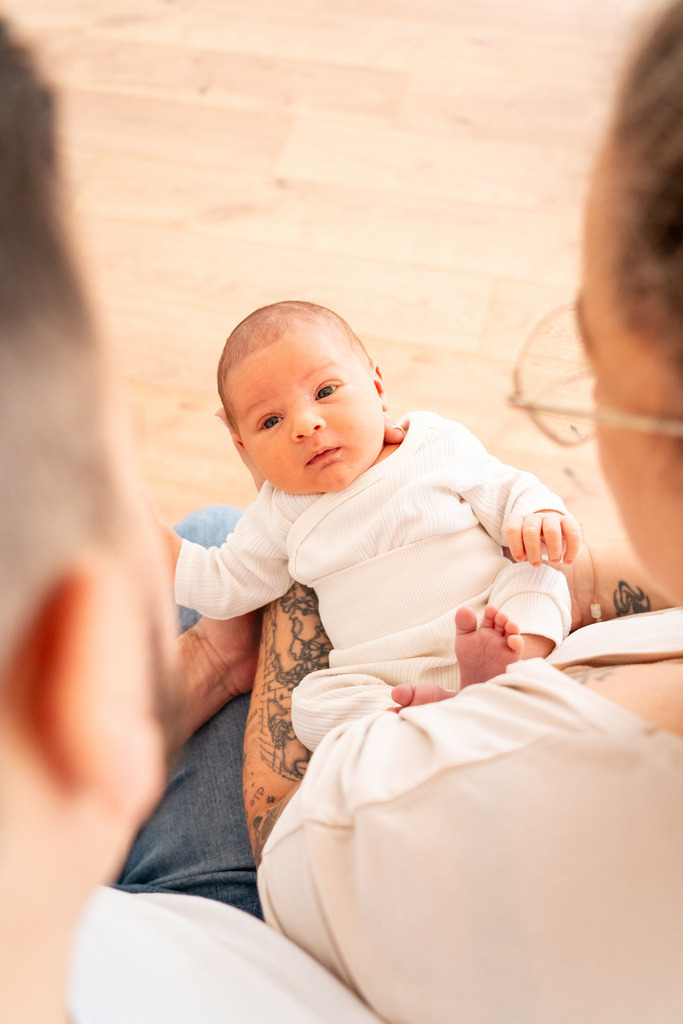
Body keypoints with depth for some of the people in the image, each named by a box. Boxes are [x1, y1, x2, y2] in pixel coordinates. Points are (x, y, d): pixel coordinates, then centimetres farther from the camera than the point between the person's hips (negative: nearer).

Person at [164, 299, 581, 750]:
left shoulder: (438, 443, 2)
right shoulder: (282, 514, 6)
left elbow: (507, 490, 7)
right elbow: (229, 584, 15)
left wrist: (538, 515, -16)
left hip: (493, 618, 0)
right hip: (386, 677, 1)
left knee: (537, 574, -20)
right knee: (314, 702, -23)